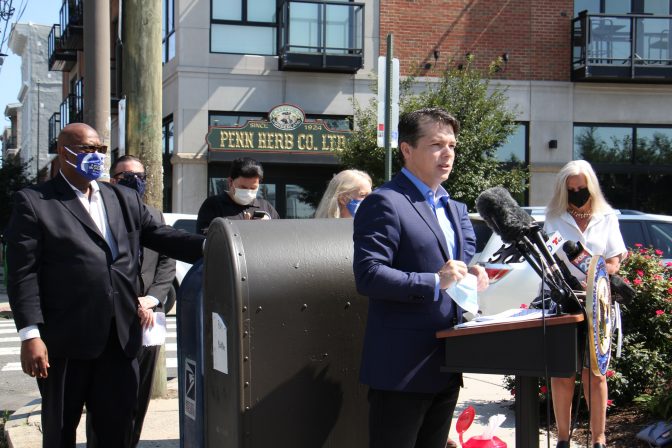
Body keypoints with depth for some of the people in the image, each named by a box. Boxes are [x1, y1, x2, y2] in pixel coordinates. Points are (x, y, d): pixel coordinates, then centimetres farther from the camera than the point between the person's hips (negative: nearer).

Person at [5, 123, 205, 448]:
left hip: (120, 338, 4)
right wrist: (30, 335, -15)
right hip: (65, 340, -4)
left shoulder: (125, 199, 14)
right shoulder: (33, 202, -2)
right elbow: (23, 273, -8)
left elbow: (161, 236, 9)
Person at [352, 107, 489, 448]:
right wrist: (434, 283, -25)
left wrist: (472, 275, -2)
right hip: (402, 369, -8)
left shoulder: (455, 209, 18)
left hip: (445, 368, 8)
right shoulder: (385, 203, -11)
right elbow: (368, 275, -20)